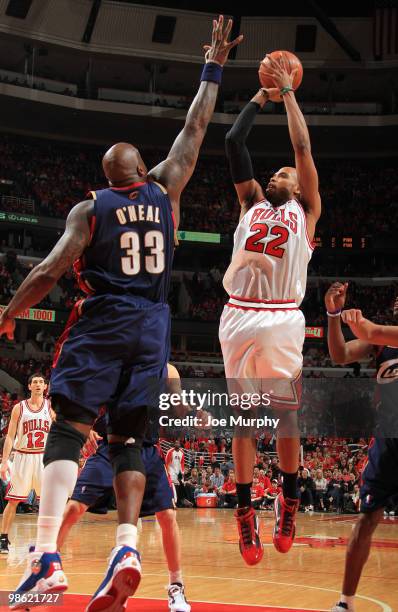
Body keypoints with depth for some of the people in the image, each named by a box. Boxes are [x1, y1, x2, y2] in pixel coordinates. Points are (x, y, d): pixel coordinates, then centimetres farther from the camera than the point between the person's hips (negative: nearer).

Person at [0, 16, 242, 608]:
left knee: (68, 429, -5)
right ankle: (127, 549, -10)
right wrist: (213, 68, 25)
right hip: (151, 326, 3)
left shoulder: (89, 209, 0)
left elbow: (49, 271, -6)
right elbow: (195, 129, 17)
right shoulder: (165, 189, 8)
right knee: (128, 438, 7)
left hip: (101, 321, -3)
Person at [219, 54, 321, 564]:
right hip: (240, 316, 3)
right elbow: (233, 142, 17)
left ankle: (289, 500, 16)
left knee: (287, 411, 1)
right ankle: (245, 511, 7)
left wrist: (288, 92, 15)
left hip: (282, 319, -2)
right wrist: (259, 98, 25)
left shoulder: (305, 211, 14)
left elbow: (303, 147, 7)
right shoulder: (252, 203, 21)